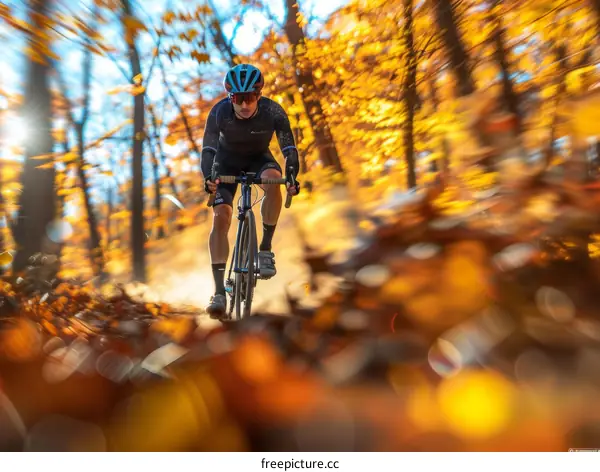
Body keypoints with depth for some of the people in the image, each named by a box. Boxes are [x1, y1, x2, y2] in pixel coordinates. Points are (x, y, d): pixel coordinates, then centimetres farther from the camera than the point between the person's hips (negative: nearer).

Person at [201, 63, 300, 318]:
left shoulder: (273, 111, -28)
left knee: (273, 180, -37)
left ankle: (266, 247, -20)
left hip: (259, 158, 0)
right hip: (227, 161, 0)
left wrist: (292, 177, -48)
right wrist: (208, 177, -50)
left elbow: (289, 148, -29)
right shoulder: (219, 112, -28)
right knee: (220, 217, -16)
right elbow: (208, 149, -31)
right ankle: (219, 291, -13)